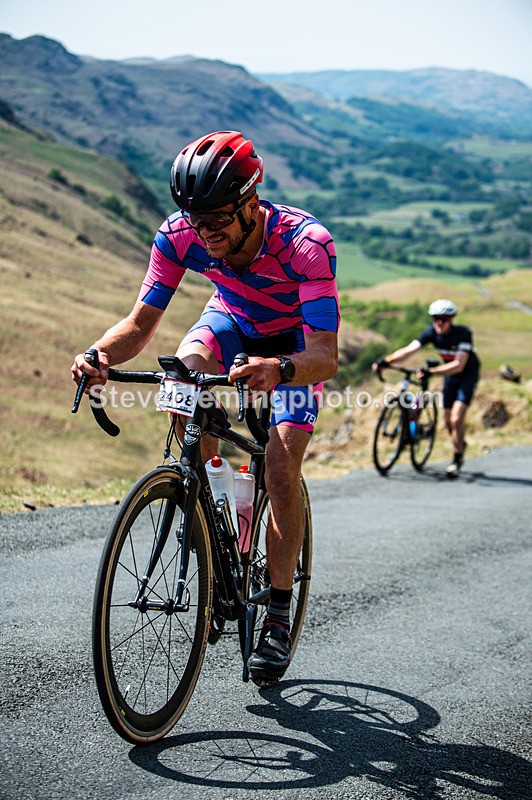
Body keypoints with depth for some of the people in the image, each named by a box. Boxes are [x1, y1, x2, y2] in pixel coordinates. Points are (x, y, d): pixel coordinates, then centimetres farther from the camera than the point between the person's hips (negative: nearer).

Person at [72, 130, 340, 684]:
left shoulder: (306, 243, -38)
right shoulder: (180, 234, -27)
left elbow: (326, 355, -43)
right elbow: (141, 323, -21)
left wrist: (277, 370, -64)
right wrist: (101, 353, -43)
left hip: (297, 340, -3)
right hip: (232, 321, 3)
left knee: (281, 470, -17)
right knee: (186, 370, -32)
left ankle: (278, 615, -1)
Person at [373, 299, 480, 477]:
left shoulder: (463, 333, -29)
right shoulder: (431, 332, -16)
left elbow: (459, 365, -39)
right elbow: (409, 350, -27)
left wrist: (431, 371, -50)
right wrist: (386, 360, -43)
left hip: (468, 374, -5)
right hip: (450, 375, 5)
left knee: (456, 418, -17)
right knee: (448, 421, 8)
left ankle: (457, 459, 0)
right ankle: (461, 445, 38)